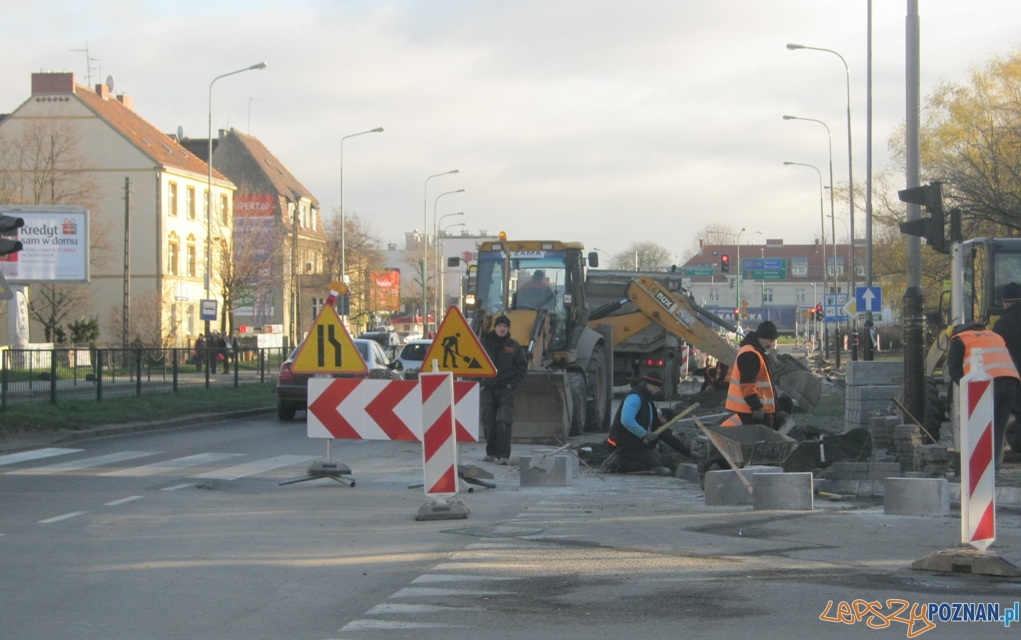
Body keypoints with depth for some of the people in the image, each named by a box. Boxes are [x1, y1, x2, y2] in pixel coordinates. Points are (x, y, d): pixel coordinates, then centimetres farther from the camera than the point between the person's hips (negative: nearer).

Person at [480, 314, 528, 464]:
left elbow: (522, 367, 7)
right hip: (487, 389, 2)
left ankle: (504, 454, -13)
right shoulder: (484, 343, 5)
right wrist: (479, 382, 1)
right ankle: (491, 452, 17)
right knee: (488, 422, 6)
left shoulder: (513, 346, 3)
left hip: (505, 390, -2)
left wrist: (513, 383, -2)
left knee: (504, 422, -12)